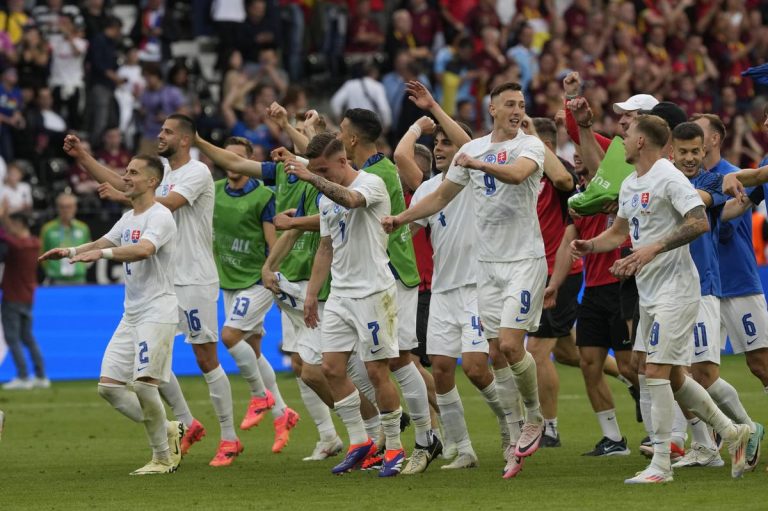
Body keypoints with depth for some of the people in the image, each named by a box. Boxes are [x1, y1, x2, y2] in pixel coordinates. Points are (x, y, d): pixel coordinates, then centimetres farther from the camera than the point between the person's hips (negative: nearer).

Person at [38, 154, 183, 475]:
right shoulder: (129, 219, 17)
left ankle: (163, 458, -4)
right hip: (131, 314, 9)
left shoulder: (159, 217, -13)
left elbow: (144, 249, -31)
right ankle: (167, 430, 15)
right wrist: (71, 252, -4)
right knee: (109, 386, 2)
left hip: (157, 313, -9)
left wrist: (102, 253, -41)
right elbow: (102, 244, 16)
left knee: (143, 383, -17)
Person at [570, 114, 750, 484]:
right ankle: (732, 433, 25)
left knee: (656, 371, -13)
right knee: (672, 377, 12)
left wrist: (654, 248, -29)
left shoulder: (668, 178, -14)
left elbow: (700, 222, -23)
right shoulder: (630, 185, 14)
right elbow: (619, 231, 27)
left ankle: (660, 465, -10)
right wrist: (590, 245, 8)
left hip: (674, 290, -10)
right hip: (649, 293, 10)